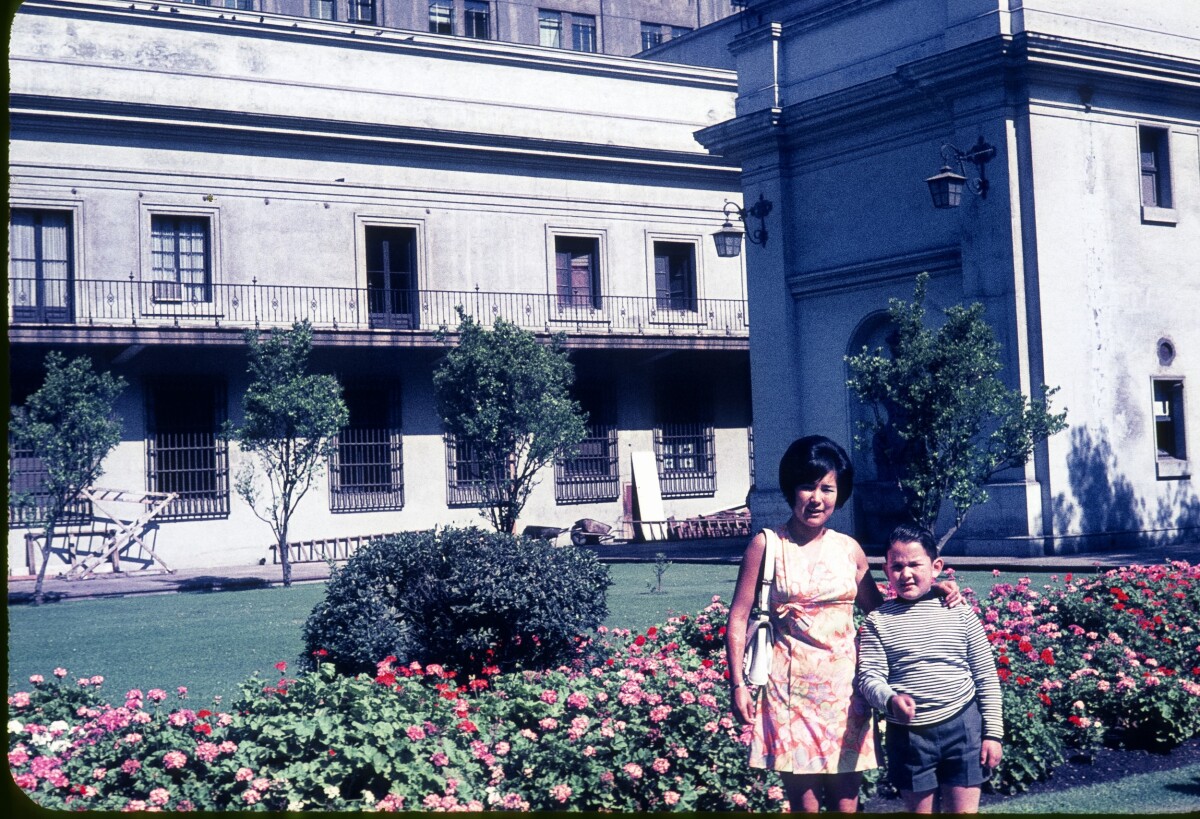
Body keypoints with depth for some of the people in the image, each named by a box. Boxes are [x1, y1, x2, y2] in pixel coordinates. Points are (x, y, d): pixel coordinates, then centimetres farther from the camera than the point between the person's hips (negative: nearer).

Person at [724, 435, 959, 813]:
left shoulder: (848, 548, 8)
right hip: (793, 686, -3)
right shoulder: (767, 544, -2)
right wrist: (737, 683, -8)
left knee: (846, 799, 4)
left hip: (843, 685, 3)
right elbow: (739, 617, -2)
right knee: (804, 800, 0)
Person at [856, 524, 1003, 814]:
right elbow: (869, 676, -6)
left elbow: (986, 676, 4)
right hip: (907, 733, 0)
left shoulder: (959, 612, 1)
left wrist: (993, 733, 0)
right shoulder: (878, 620, 0)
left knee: (964, 810, 4)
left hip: (962, 726, 0)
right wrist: (890, 700, -28)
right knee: (917, 809, 11)